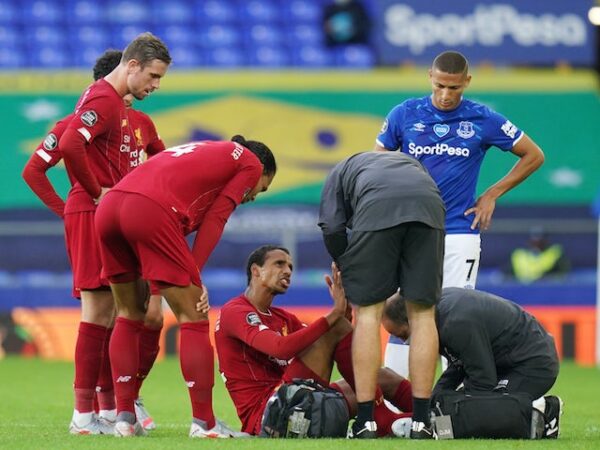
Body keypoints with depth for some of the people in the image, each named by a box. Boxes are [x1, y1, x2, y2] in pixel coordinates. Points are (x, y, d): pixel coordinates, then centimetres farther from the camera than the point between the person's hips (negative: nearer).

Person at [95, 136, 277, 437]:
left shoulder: (205, 151, 37)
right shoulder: (251, 163, 18)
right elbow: (214, 221, 6)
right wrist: (193, 275, 2)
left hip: (108, 208, 8)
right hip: (150, 211, -8)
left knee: (129, 316, 19)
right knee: (193, 319, 2)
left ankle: (124, 417, 16)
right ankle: (204, 423, 3)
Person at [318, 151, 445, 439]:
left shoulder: (340, 171, 35)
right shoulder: (411, 163, 45)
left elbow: (332, 228, 17)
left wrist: (347, 273, 30)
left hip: (375, 210, -3)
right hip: (429, 206, 3)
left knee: (368, 313, 6)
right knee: (422, 313, 10)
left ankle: (365, 420, 2)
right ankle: (421, 422, 8)